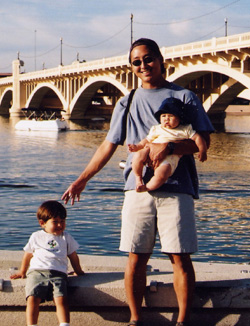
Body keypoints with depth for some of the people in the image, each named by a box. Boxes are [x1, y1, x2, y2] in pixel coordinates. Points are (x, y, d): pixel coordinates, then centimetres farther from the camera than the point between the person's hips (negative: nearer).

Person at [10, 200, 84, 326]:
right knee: (32, 298, -24)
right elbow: (28, 255, 30)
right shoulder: (36, 237, 19)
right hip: (36, 272, 0)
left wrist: (78, 271, 33)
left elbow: (73, 256, 29)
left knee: (61, 299, -26)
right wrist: (22, 272, 35)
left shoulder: (66, 237, 21)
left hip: (58, 273, 0)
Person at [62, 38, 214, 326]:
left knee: (180, 258, -3)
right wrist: (82, 179, 18)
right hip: (138, 187, 2)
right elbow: (108, 145, 20)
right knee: (136, 257, 1)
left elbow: (203, 140, 1)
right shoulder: (127, 103, 18)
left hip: (177, 187, -2)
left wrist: (168, 147, -14)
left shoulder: (184, 96, 9)